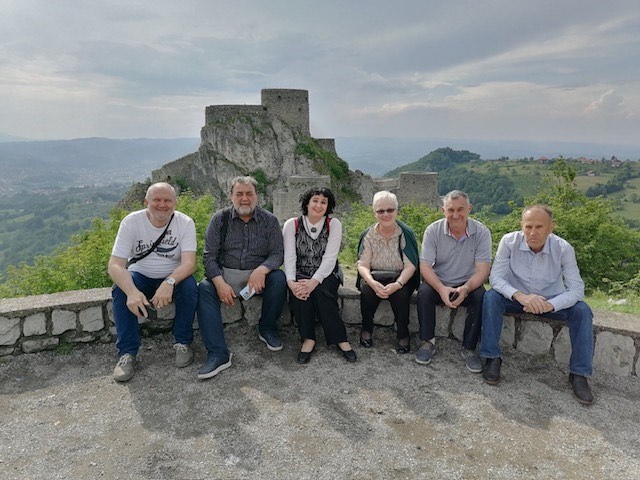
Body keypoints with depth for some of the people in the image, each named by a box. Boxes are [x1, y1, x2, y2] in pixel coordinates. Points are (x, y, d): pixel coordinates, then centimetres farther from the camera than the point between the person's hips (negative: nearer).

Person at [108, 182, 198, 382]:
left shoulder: (185, 223, -14)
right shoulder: (131, 222, -15)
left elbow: (189, 263, -25)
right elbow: (114, 265, -22)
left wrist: (169, 283, -47)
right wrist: (132, 291, -42)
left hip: (173, 277, 0)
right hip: (140, 277, 1)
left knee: (189, 286, -31)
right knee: (120, 290, -29)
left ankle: (183, 343, -10)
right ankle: (127, 352, -16)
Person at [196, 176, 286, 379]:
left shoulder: (269, 220, 2)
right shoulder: (220, 219, 1)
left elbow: (277, 253, -3)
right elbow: (209, 256, -3)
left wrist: (261, 270, -25)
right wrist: (220, 282, -20)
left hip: (258, 275, 0)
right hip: (225, 274, 0)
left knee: (279, 278, -30)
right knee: (204, 289, -28)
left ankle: (267, 329, -4)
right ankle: (218, 354, -28)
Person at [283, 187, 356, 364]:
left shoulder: (334, 224, 0)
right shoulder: (291, 225, 3)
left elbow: (330, 258, -11)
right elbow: (289, 257, -6)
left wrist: (314, 282, -26)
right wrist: (291, 282, -25)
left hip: (326, 275, -1)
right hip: (301, 274, 1)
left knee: (321, 291, -31)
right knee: (299, 292, -31)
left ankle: (340, 339, -20)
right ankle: (308, 339, -18)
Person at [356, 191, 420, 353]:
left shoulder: (406, 233, -6)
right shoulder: (368, 235, -2)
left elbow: (410, 266, -12)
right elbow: (363, 265, -8)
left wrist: (397, 284, -31)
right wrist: (372, 282, -29)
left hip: (400, 278, -1)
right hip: (374, 278, 1)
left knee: (401, 293, -32)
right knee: (367, 289, -30)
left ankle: (403, 335, -13)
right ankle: (366, 329, -8)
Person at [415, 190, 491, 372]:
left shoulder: (481, 232, -11)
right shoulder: (433, 230, -10)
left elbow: (482, 270, -16)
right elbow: (425, 266, -15)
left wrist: (466, 288, -36)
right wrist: (441, 289, -33)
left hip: (468, 284, 0)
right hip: (439, 283, 0)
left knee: (480, 296, -29)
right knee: (424, 292, -29)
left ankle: (469, 348, -12)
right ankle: (428, 342, -11)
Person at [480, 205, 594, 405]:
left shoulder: (563, 248, -18)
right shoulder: (509, 241, -20)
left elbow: (576, 288, -20)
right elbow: (496, 276, -22)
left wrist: (549, 305, -38)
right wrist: (520, 296, -41)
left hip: (551, 300, 1)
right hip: (516, 297, -1)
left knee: (582, 311, -24)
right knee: (491, 297, -29)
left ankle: (579, 374, -10)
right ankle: (492, 358, -19)